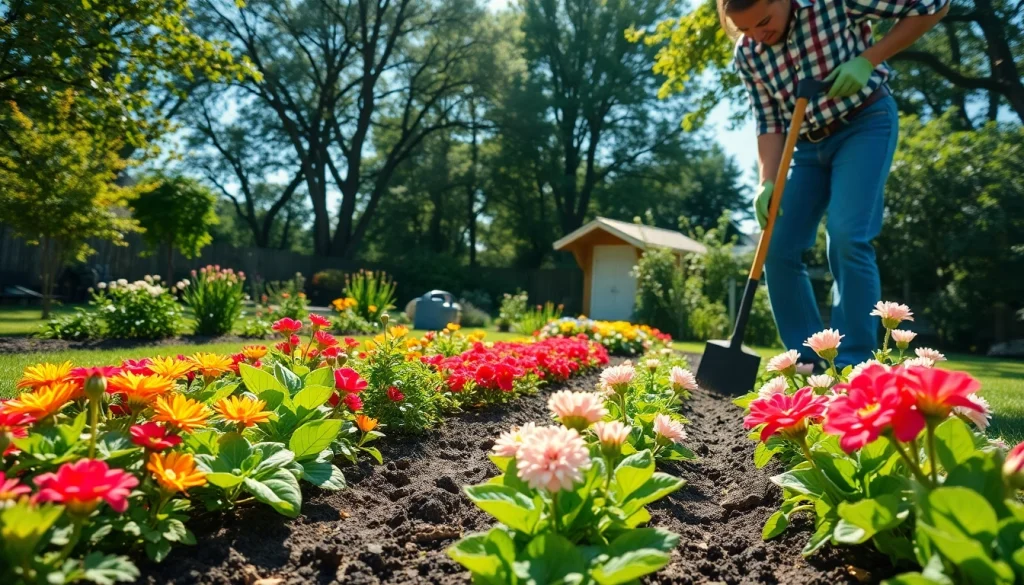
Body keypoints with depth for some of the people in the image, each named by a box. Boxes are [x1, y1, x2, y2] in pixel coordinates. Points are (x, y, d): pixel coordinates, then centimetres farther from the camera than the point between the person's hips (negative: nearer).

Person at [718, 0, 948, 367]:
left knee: (846, 239, -21)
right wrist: (767, 182, -18)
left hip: (865, 124, -5)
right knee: (778, 249, -4)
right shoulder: (747, 54, -7)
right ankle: (809, 364, 6)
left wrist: (867, 60, -19)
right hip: (808, 144, 5)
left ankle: (855, 367, -13)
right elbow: (768, 124, -4)